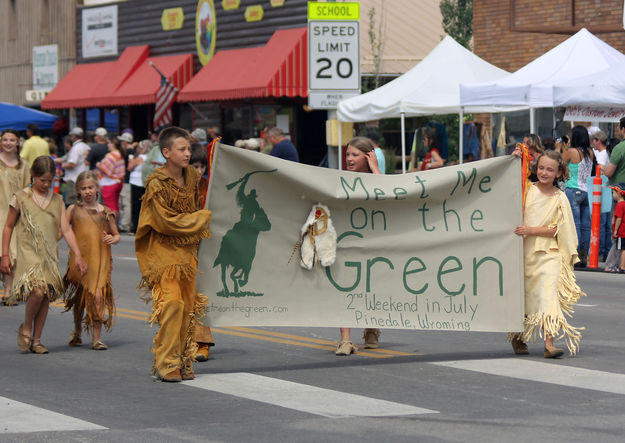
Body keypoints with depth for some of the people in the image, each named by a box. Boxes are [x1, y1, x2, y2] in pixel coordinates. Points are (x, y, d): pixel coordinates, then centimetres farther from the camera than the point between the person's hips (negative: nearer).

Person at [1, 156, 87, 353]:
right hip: (29, 253, -4)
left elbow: (66, 229, 6)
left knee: (46, 295, 2)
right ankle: (26, 328, 1)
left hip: (50, 255, 4)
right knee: (37, 291, -22)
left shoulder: (57, 201, 10)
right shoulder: (21, 198, 0)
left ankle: (36, 340, 13)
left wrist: (78, 255, -3)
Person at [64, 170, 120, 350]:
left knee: (98, 296, -10)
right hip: (78, 258, 0)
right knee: (79, 296, 10)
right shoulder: (73, 210, 7)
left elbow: (116, 235, 18)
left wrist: (112, 239, -4)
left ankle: (96, 338, -5)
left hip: (100, 261, 0)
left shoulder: (105, 212, 8)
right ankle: (77, 331, 33)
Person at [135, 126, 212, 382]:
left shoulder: (191, 176, 6)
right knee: (171, 303, -16)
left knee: (188, 305, 3)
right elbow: (167, 222, -16)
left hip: (188, 250, 7)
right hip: (163, 250, -7)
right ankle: (166, 364, -11)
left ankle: (182, 362, 10)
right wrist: (204, 217, -9)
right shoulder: (156, 185, -14)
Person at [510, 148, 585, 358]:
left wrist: (531, 230, -16)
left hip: (548, 254, -2)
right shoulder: (527, 189, 3)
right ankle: (517, 337, 29)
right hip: (524, 251, 2)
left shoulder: (560, 198, 0)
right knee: (520, 295, 9)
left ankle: (549, 344, -17)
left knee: (548, 295, -14)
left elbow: (557, 229, -4)